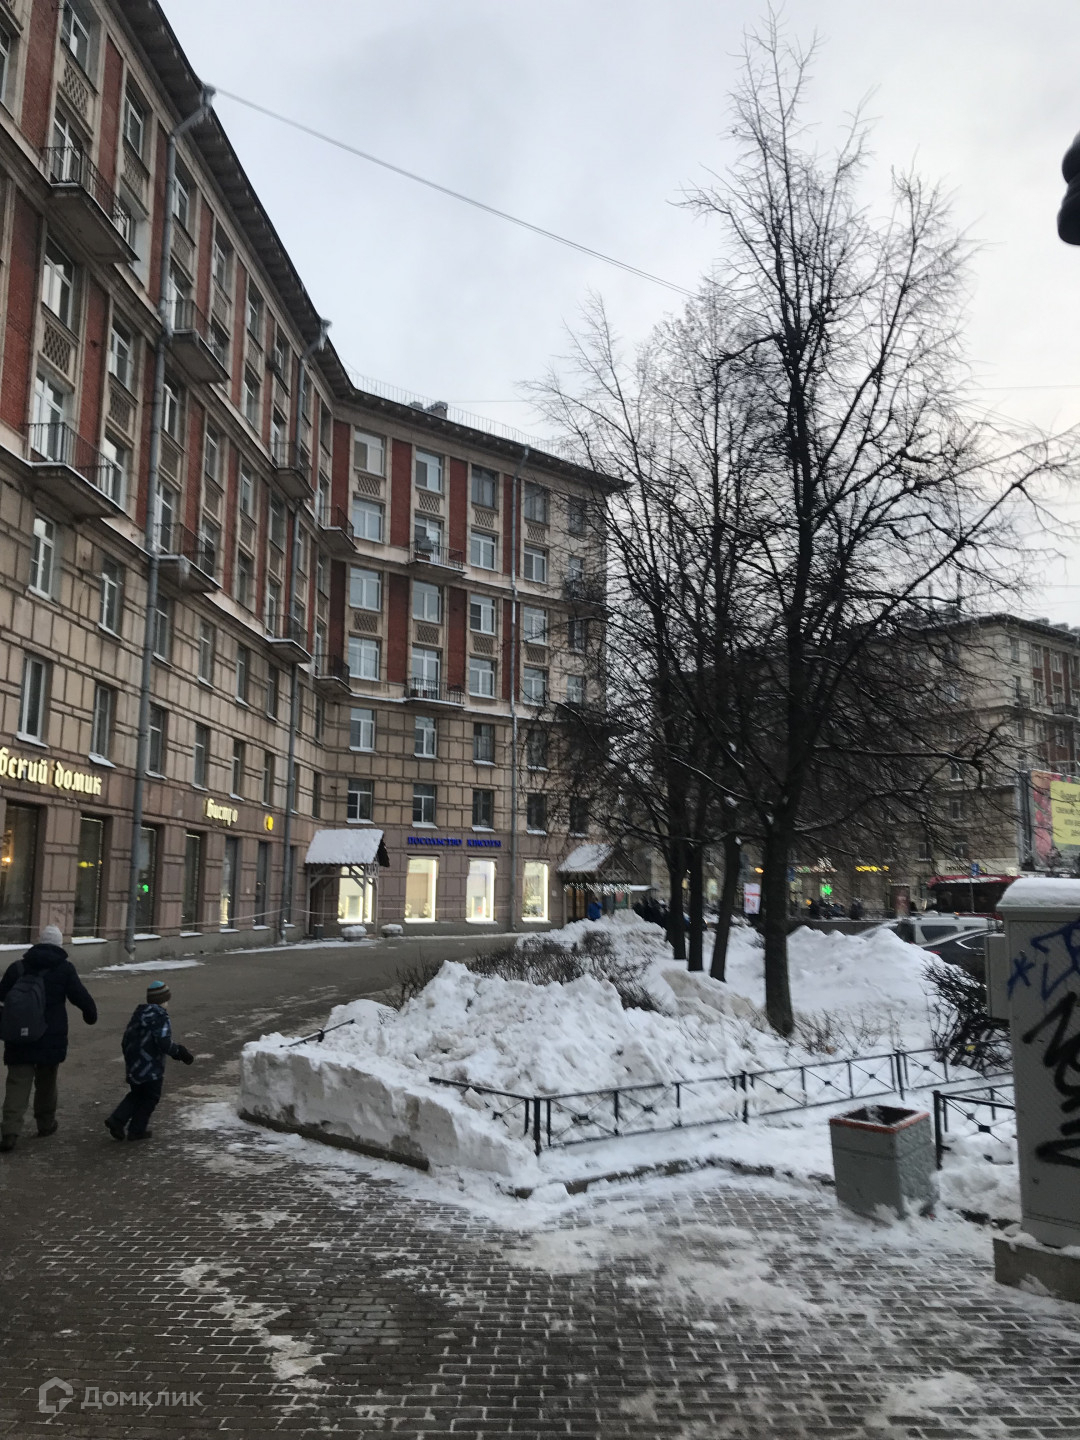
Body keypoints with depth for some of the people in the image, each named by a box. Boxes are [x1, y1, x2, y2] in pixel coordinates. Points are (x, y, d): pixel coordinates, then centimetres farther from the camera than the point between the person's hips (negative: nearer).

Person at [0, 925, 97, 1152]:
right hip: (51, 1039, -2)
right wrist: (91, 1015, 12)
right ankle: (46, 1124, 29)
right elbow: (81, 997, -7)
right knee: (46, 1083, 15)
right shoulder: (64, 968, -8)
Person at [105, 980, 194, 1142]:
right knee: (150, 1098, 10)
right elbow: (164, 1043, -26)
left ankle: (116, 1120, 10)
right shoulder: (160, 1017, -16)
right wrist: (179, 1051, -11)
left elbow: (126, 1041, 14)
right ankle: (137, 1130, 14)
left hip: (134, 1067, 7)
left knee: (136, 1095, 23)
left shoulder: (138, 1014, 8)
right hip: (151, 1069, -7)